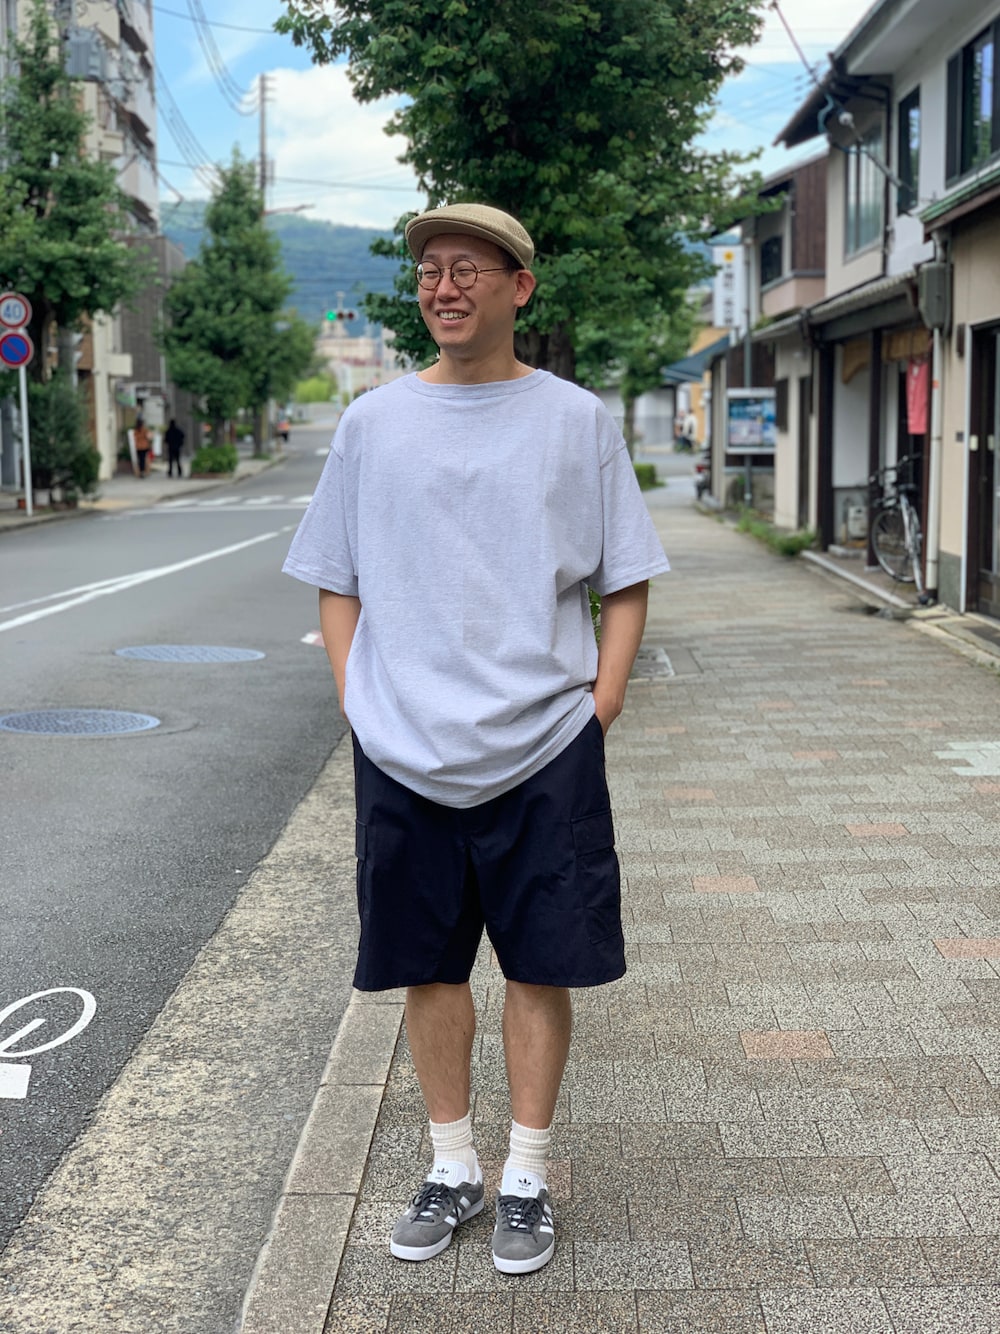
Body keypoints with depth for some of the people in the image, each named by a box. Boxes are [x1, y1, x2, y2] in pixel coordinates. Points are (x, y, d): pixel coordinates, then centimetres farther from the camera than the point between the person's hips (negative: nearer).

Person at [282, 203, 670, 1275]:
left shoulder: (578, 420, 3)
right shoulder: (373, 422, 6)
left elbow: (626, 584, 6)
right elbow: (336, 583, 11)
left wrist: (597, 710, -4)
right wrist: (360, 707, 0)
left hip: (545, 754, -1)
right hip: (402, 754, 1)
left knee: (543, 966, 5)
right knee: (428, 966, 10)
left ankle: (525, 1176, 24)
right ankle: (451, 1168, 28)